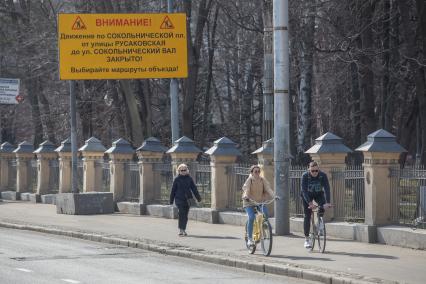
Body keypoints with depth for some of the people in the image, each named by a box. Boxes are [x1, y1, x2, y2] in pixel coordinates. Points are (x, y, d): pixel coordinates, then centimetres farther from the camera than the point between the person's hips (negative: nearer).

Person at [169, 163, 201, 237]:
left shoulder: (189, 179, 7)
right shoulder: (177, 179, 2)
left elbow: (194, 189, 10)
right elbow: (173, 190, 6)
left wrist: (198, 197, 6)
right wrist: (171, 200, 7)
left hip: (187, 199, 3)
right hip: (179, 199, -3)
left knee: (185, 215, 8)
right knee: (181, 214, -12)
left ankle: (183, 230, 18)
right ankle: (181, 230, -12)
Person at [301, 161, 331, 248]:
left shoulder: (323, 175, -25)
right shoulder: (305, 176, -28)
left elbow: (327, 188, -30)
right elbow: (304, 190, -33)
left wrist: (327, 202, -42)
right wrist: (309, 202, -44)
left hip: (318, 194, 1)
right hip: (307, 195, -1)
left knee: (322, 206, -28)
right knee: (307, 216, -8)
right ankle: (306, 239, -3)